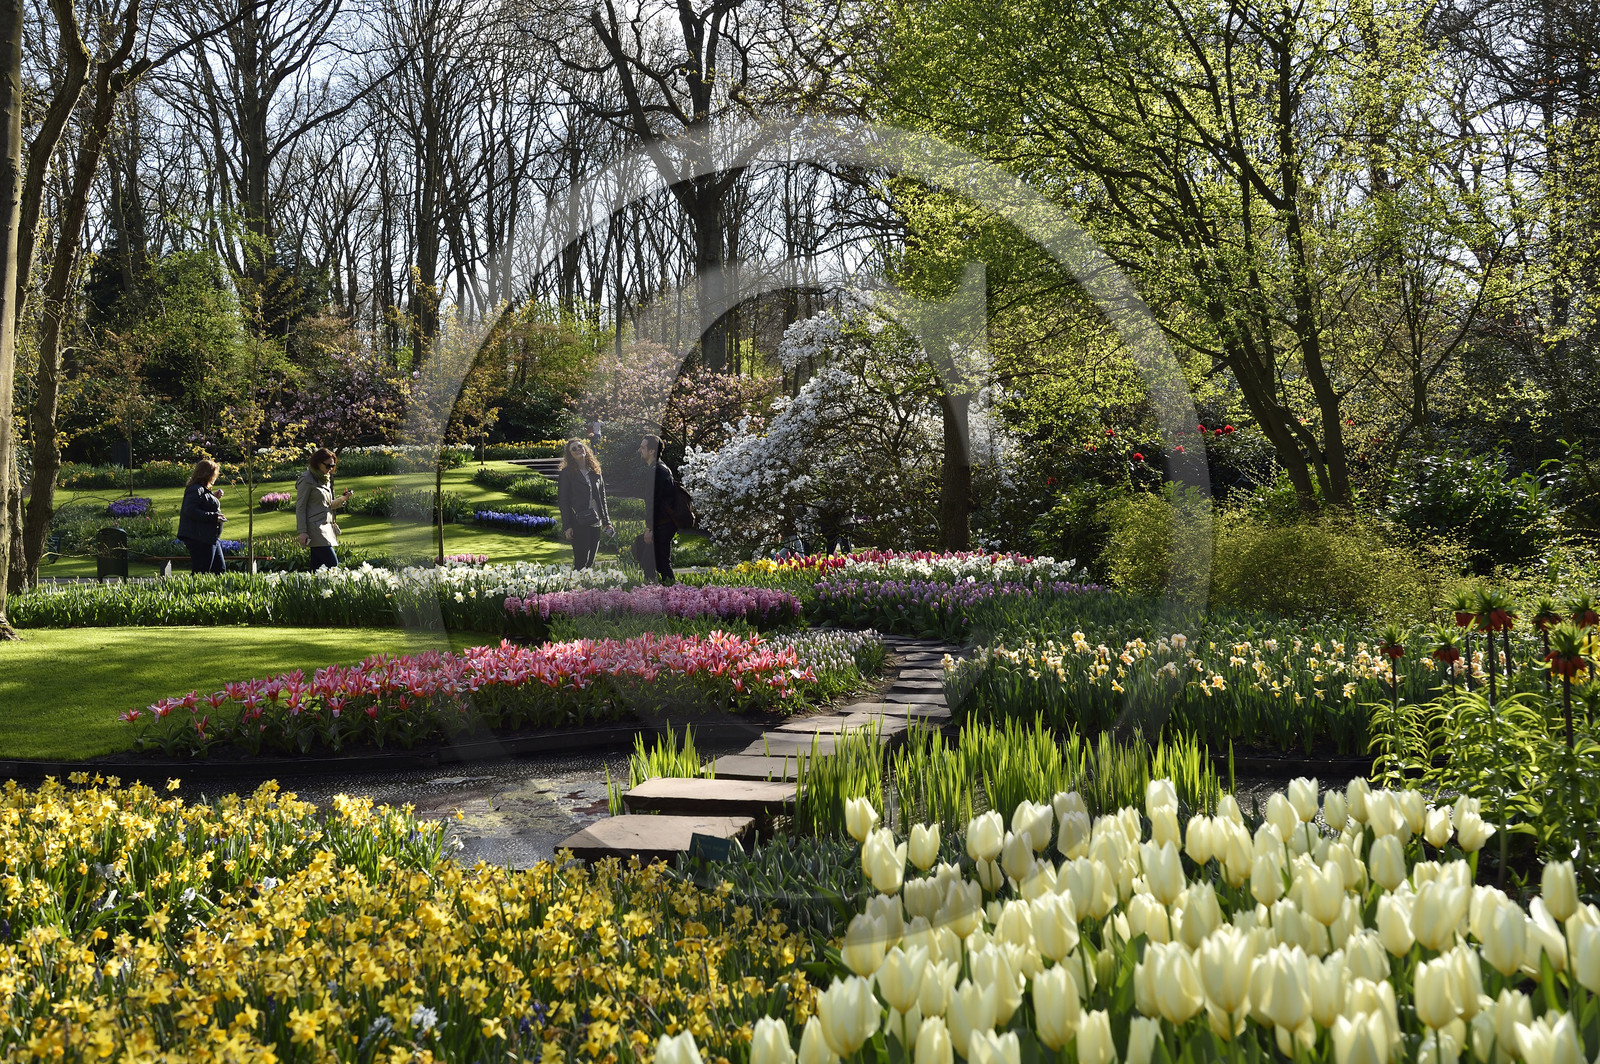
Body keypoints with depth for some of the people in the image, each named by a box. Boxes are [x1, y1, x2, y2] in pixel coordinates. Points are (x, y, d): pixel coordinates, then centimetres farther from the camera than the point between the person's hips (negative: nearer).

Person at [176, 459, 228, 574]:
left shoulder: (205, 490, 16)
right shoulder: (195, 491, -16)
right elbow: (191, 511, -26)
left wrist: (215, 497, 14)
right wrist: (213, 517, -25)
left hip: (211, 538, 11)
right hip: (200, 539, -11)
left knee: (220, 569, 12)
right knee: (201, 573, -7)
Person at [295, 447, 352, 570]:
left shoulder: (326, 479, 18)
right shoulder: (307, 479, -8)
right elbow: (300, 507, -9)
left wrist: (342, 499, 7)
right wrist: (302, 531, -15)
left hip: (326, 527, 8)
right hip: (315, 528, -8)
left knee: (318, 566, 6)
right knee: (333, 563, -16)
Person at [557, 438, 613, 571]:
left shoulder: (595, 473, 14)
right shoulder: (567, 474, -1)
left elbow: (602, 499, 18)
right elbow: (563, 501, -4)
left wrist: (606, 522, 12)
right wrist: (567, 526, -11)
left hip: (595, 523, 5)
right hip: (579, 524, -5)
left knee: (590, 562, 7)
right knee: (581, 562, -7)